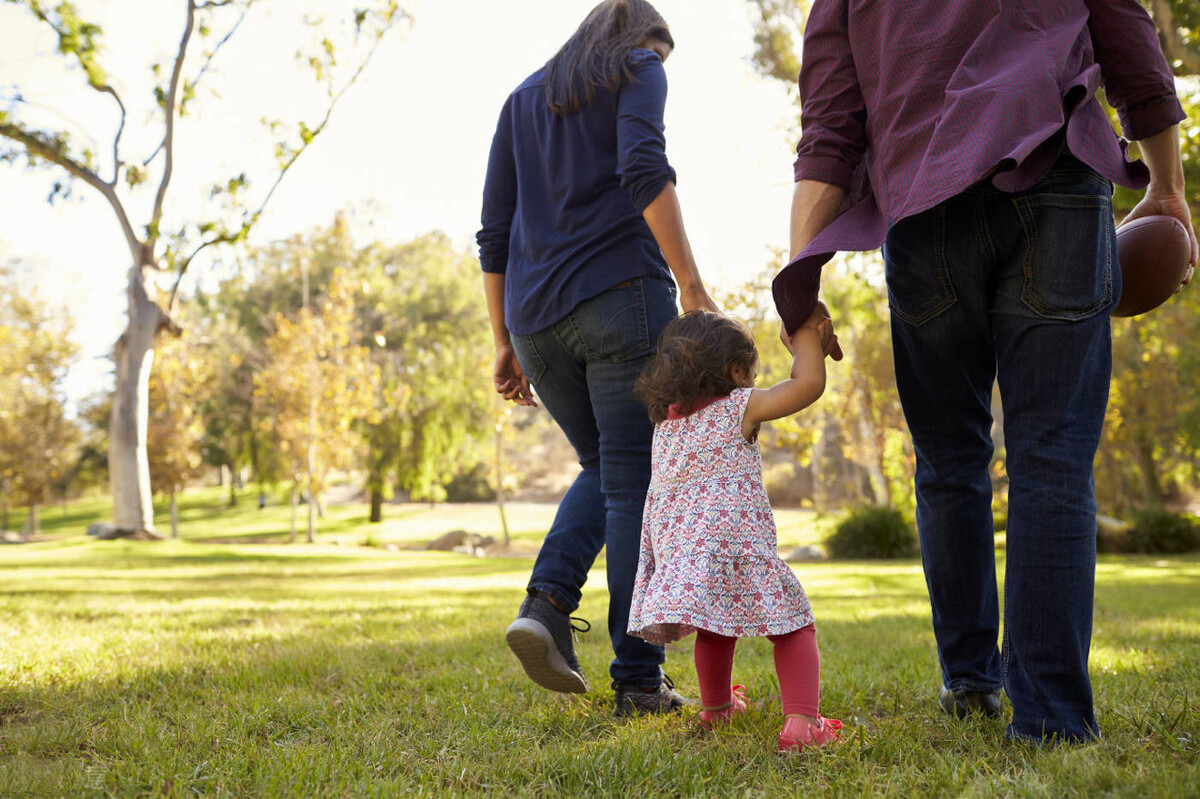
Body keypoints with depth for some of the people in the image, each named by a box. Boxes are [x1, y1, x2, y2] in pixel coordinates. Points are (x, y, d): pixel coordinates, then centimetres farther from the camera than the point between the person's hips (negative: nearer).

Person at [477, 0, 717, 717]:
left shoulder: (524, 97, 23)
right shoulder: (639, 69, 7)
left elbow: (494, 231, 17)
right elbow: (643, 169, -14)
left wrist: (505, 343, 17)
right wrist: (692, 288, -16)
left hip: (535, 313, 6)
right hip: (621, 295, -5)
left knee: (604, 468, 19)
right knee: (635, 483, -1)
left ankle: (547, 603, -4)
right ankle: (639, 680, -3)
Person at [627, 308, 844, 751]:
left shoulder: (667, 420, 18)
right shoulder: (740, 407, -2)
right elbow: (808, 383, -7)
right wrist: (807, 334, 13)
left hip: (675, 546, 6)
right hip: (737, 541, -6)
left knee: (716, 627, 30)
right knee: (795, 627, 4)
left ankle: (716, 705, 48)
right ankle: (801, 721, -13)